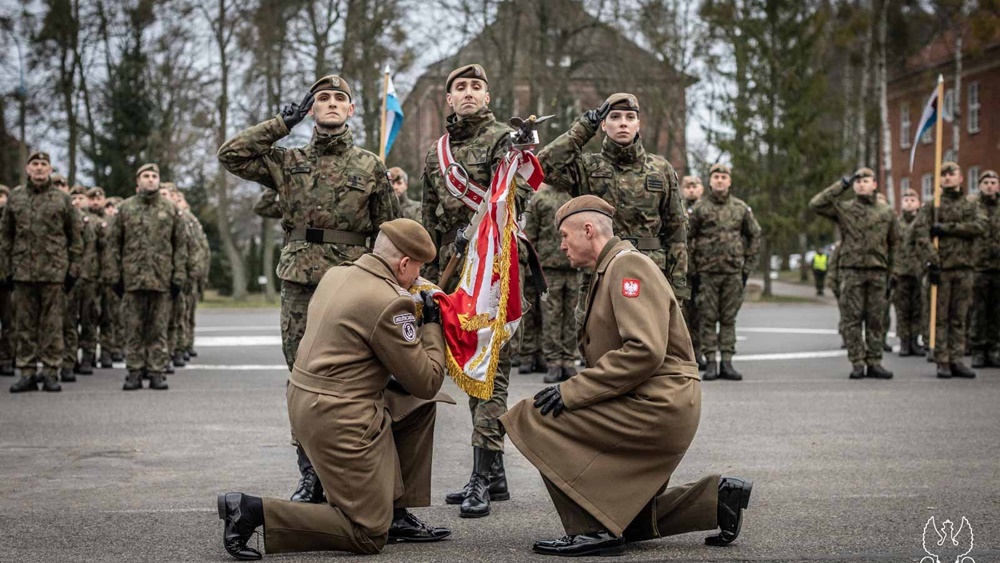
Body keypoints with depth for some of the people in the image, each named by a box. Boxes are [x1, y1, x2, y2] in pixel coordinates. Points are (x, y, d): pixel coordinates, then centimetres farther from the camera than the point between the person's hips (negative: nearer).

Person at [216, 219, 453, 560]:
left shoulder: (336, 274, 7)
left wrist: (387, 377, 14)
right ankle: (252, 512, -7)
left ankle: (397, 515, 22)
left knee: (420, 407, 21)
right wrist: (432, 324, 1)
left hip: (304, 400, 9)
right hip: (340, 419, -9)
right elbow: (427, 382, -12)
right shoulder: (390, 302, -19)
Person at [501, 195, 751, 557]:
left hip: (656, 407, -11)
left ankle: (593, 529, -14)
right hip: (651, 407, 11)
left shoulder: (628, 264, -12)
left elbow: (645, 351, -25)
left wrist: (573, 391, -22)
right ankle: (717, 497, 19)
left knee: (535, 417, -16)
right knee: (626, 521, 18)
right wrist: (574, 390, 6)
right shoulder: (608, 272, 20)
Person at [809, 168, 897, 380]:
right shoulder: (843, 209, 6)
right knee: (852, 319, -2)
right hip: (851, 272, -2)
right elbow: (815, 204, -9)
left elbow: (893, 245, 15)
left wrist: (891, 276, 10)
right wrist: (842, 184, -7)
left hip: (877, 272, 2)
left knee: (876, 320, 4)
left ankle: (874, 362, 10)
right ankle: (857, 364, 3)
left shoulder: (887, 212, 12)